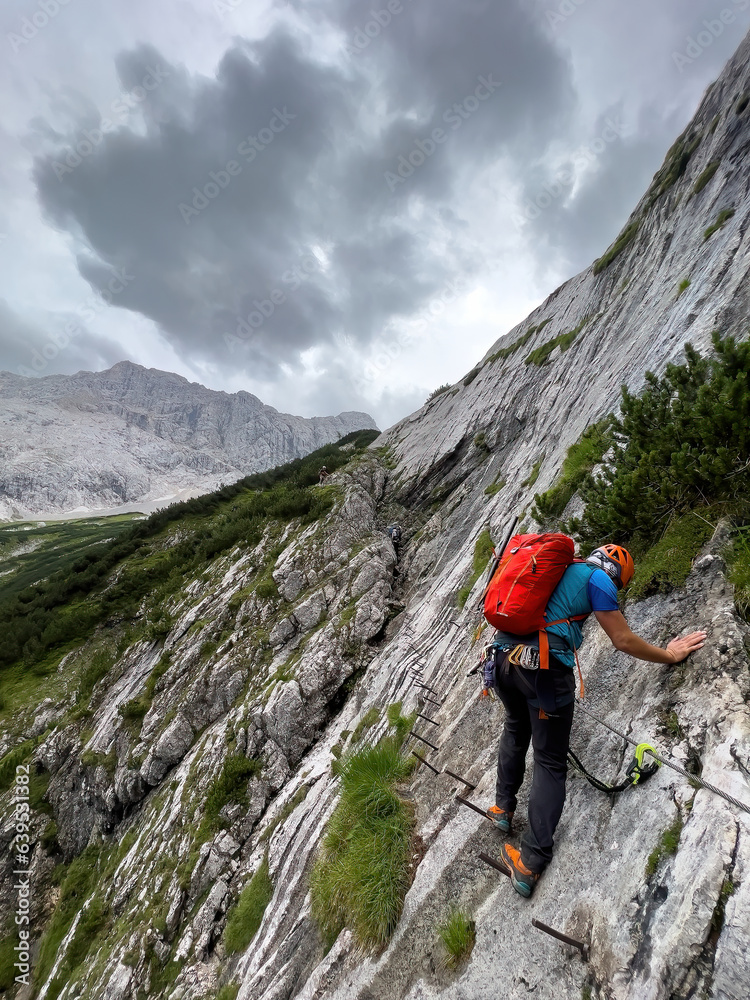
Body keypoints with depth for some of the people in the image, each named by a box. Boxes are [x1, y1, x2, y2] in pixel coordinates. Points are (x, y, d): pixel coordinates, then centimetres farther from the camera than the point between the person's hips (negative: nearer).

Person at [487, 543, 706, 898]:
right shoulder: (597, 578, 4)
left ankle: (503, 808, 38)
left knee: (516, 729, 33)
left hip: (505, 655, 6)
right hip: (544, 666, -6)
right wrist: (670, 655, 22)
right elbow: (623, 640, 6)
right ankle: (531, 861, 13)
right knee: (550, 762, 10)